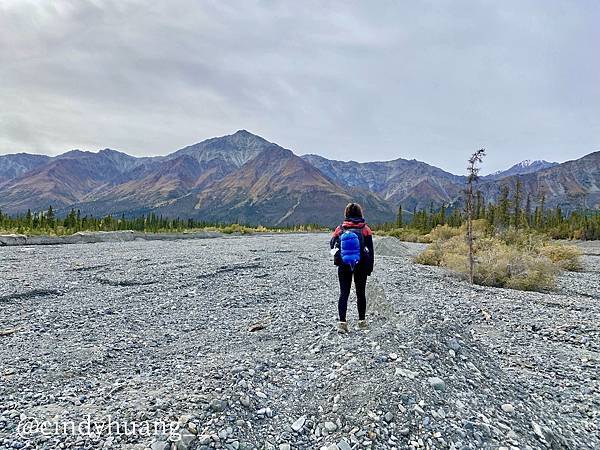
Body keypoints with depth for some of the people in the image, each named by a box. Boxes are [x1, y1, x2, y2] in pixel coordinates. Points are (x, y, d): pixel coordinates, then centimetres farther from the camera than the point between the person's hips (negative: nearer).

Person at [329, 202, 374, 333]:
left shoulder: (340, 229, -2)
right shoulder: (365, 229, -4)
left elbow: (332, 245, 2)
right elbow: (370, 250, -2)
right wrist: (370, 267, 4)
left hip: (343, 266, 0)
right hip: (361, 266, 0)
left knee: (344, 293, 5)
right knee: (361, 293, 13)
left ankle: (342, 322, -3)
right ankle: (362, 321, 23)